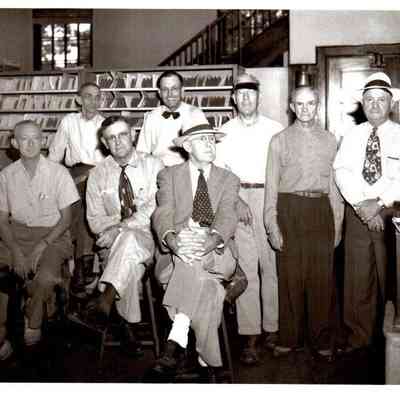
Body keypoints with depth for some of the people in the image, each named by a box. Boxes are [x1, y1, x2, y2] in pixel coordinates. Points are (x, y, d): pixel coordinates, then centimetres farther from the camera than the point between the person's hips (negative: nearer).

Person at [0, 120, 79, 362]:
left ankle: (33, 324, 0)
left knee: (45, 278, -30)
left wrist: (41, 246, -15)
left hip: (52, 235, -3)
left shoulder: (58, 173, -5)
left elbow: (66, 218, -4)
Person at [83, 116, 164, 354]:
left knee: (129, 238, -37)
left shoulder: (153, 166, 1)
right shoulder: (98, 175, 8)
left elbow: (155, 209, -10)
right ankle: (129, 328, -17)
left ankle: (105, 301, -43)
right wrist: (131, 218, -13)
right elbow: (95, 221, 4)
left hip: (149, 239, -2)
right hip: (114, 244, 2)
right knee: (131, 268, -31)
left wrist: (120, 227, -21)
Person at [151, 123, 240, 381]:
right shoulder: (169, 176, 15)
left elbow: (227, 216, -3)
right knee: (207, 284, -33)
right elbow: (163, 214, -3)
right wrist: (172, 239, -29)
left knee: (195, 264, -37)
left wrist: (211, 241, -28)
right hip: (175, 253, 0)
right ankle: (207, 360, -28)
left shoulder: (229, 180, 17)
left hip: (216, 255, 0)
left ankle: (177, 338, -38)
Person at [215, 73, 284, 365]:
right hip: (237, 201, 0)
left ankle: (272, 327, 18)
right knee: (245, 268, -2)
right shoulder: (225, 132, 10)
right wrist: (236, 201, -6)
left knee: (272, 266, 4)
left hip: (270, 199, 0)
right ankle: (250, 337, 2)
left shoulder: (275, 129, 7)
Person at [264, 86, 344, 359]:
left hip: (321, 209, 1)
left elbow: (335, 184, 12)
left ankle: (322, 340, 15)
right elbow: (271, 185, 4)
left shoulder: (329, 140, 13)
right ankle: (289, 339, 14)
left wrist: (338, 224, 7)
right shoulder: (280, 140, 8)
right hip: (290, 209, -1)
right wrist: (272, 225, -2)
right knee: (290, 276, 1)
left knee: (322, 277, 2)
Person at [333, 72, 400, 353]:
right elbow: (342, 172, -2)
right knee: (357, 279, 6)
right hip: (358, 213, 2)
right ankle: (359, 337, 18)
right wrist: (361, 204, -14)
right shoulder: (352, 136, 10)